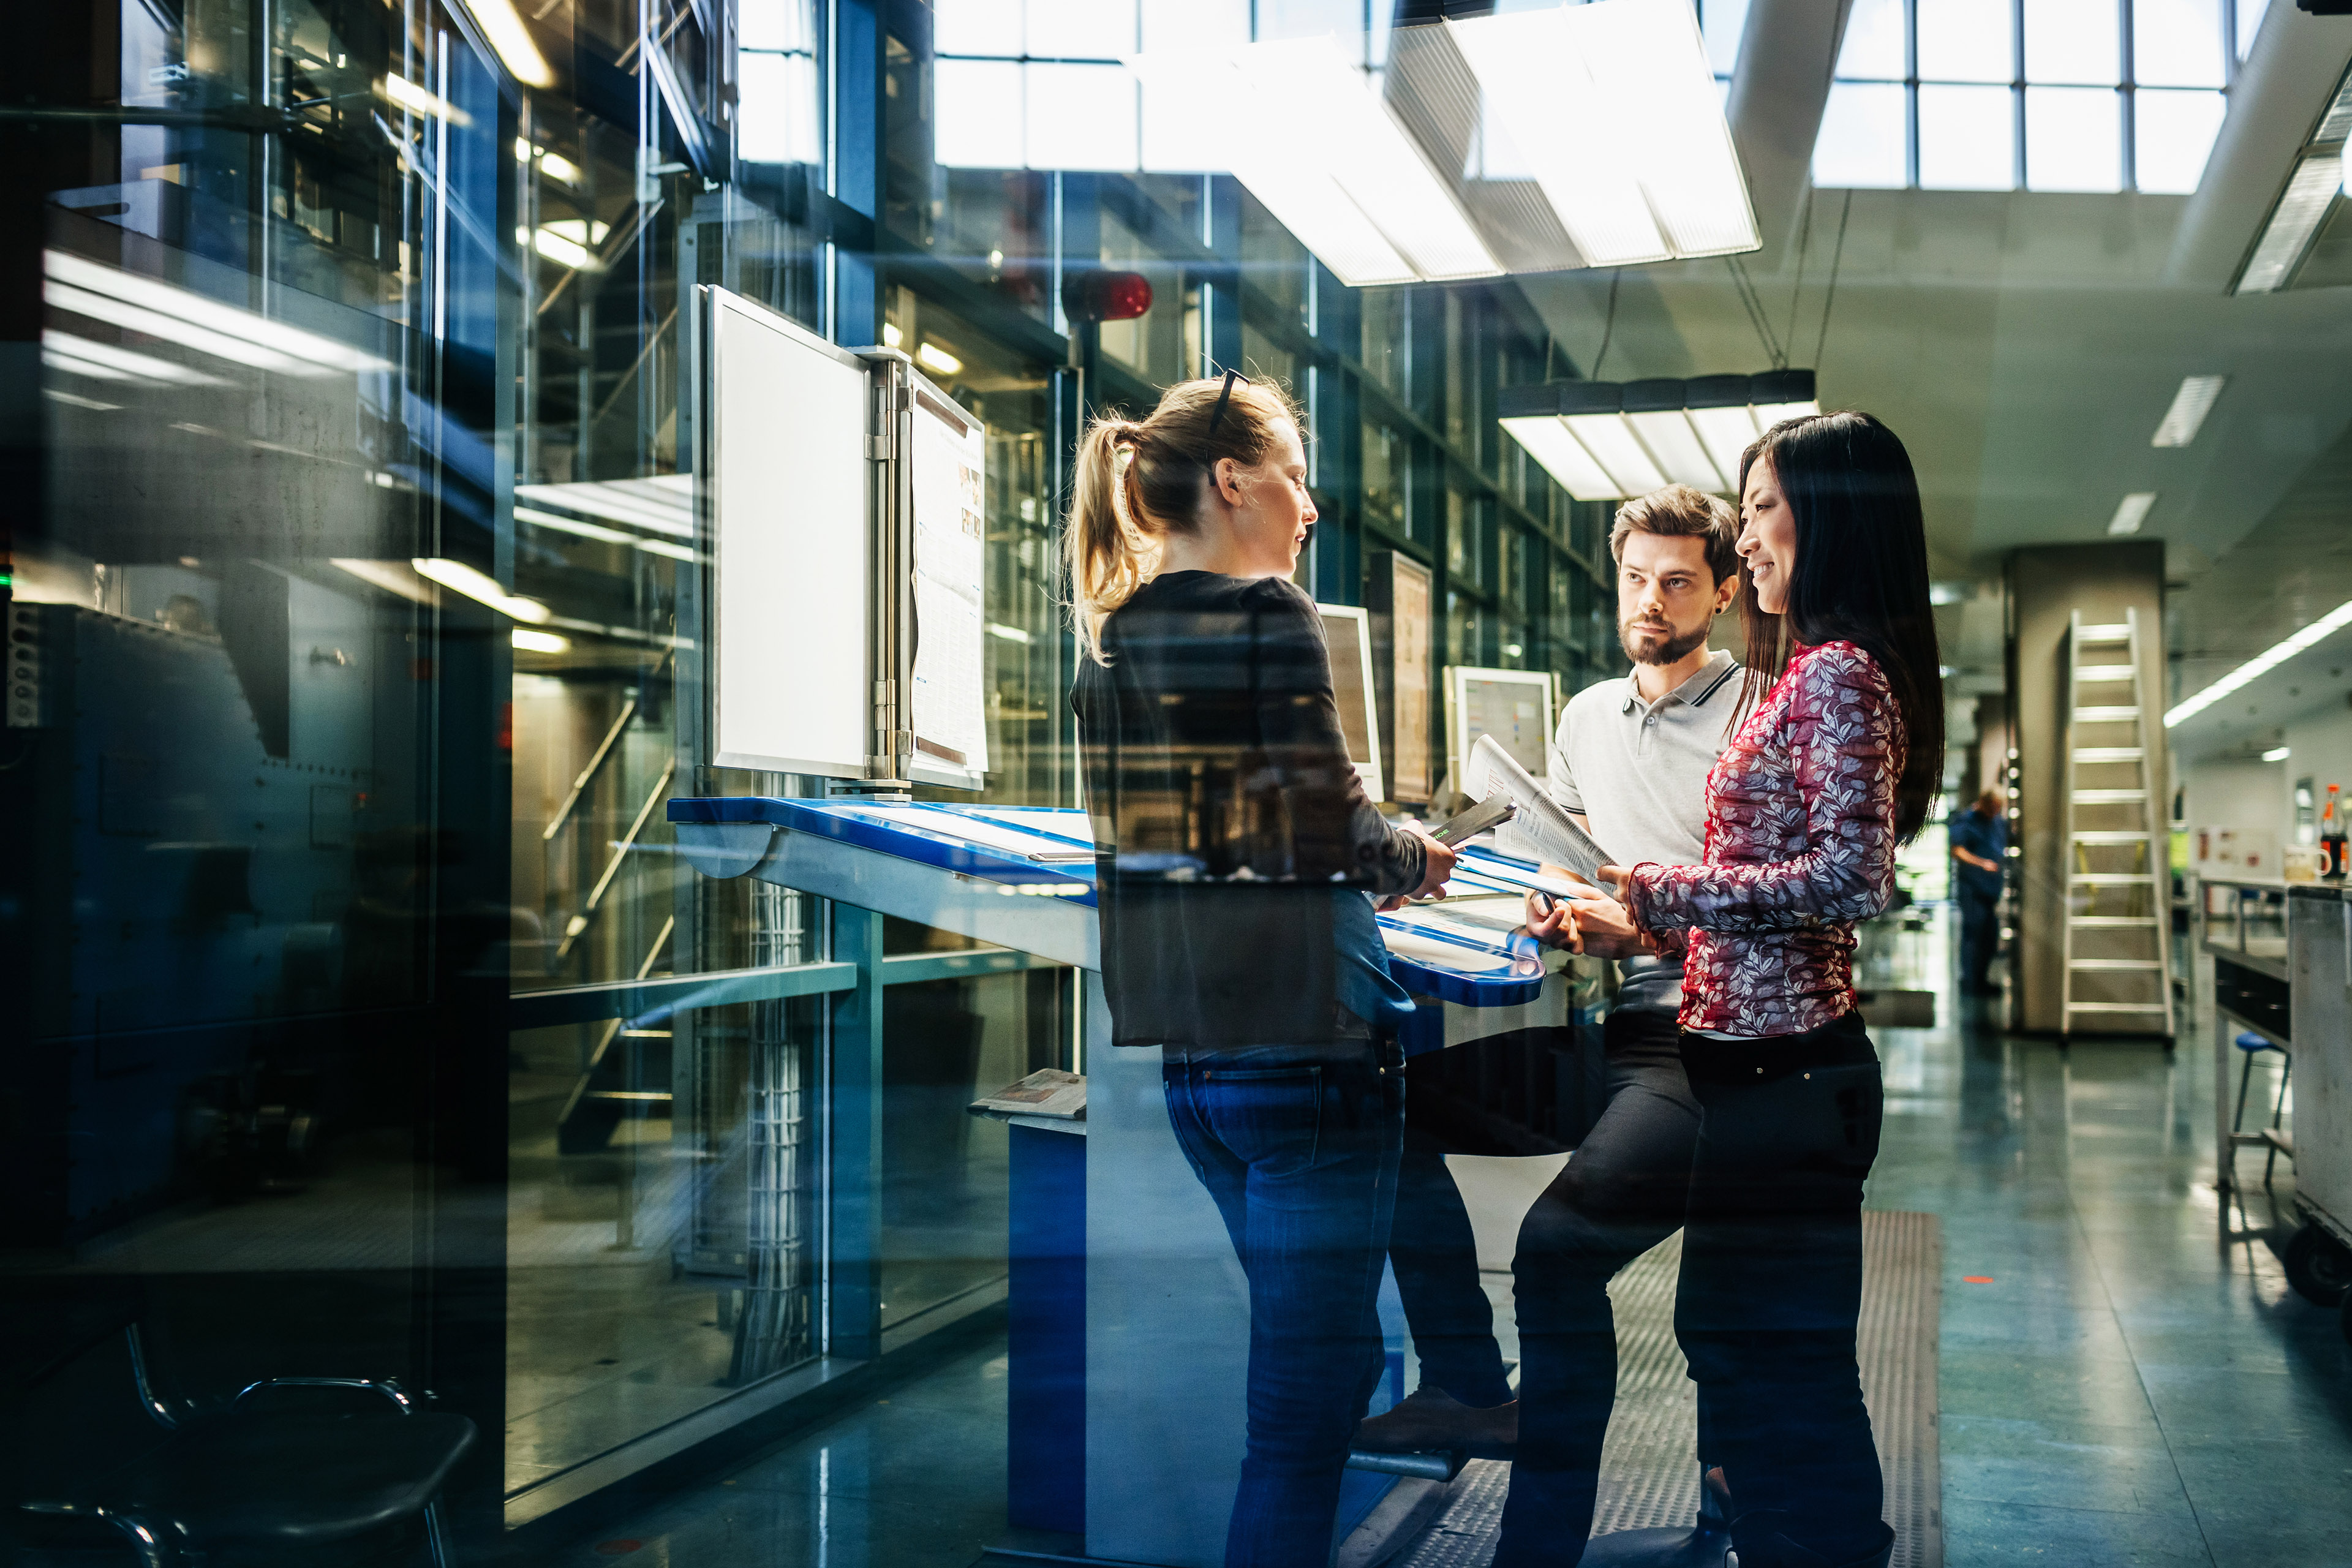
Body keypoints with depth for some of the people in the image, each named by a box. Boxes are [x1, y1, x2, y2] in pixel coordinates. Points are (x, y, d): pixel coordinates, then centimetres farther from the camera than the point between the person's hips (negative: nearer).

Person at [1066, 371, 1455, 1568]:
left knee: (1309, 1359, 23)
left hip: (1188, 1050, 8)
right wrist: (1414, 861, 4)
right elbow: (1320, 827, -17)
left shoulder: (1114, 628, 11)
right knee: (1310, 1389, 0)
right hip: (1302, 1035, -8)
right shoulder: (1266, 614, -10)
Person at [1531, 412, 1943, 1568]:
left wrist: (1664, 885, -17)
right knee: (1738, 1341, 17)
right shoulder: (1810, 673, 18)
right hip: (1765, 1063, 10)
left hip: (1781, 1069, -10)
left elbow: (1850, 877, -23)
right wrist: (1633, 924, 17)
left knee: (1777, 1363, -2)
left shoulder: (1836, 672, -12)